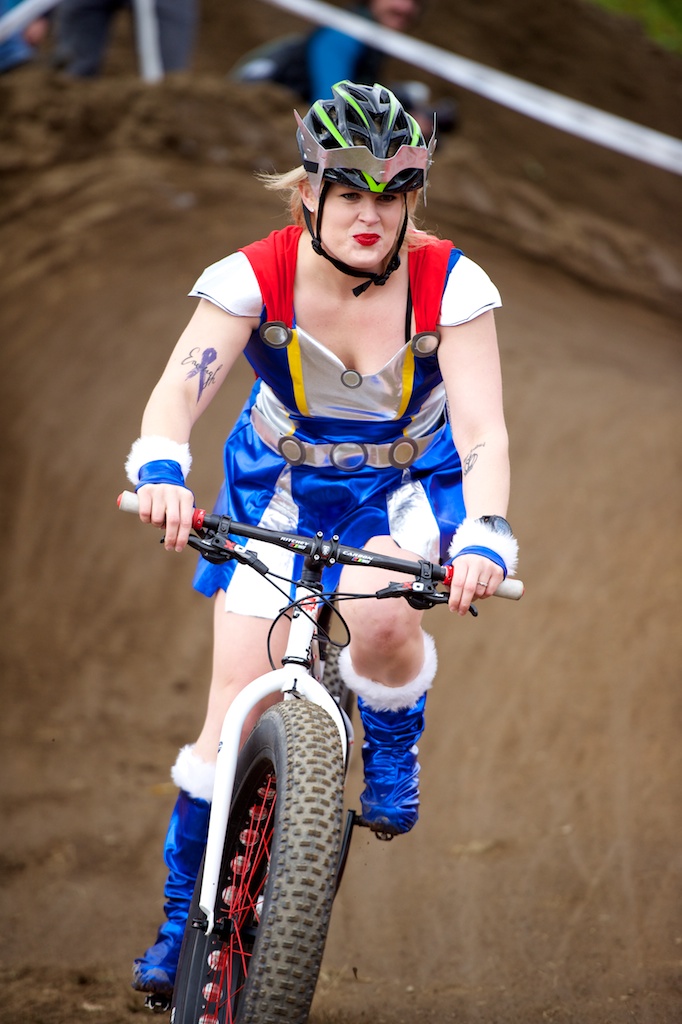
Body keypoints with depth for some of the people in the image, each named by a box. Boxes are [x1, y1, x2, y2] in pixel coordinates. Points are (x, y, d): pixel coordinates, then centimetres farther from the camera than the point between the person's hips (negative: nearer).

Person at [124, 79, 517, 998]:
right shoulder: (255, 277, -25)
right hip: (281, 485, 1)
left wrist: (485, 533, -50)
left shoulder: (448, 285, -25)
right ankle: (186, 913, 12)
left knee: (381, 615, -33)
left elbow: (482, 429, -31)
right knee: (239, 704, -7)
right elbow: (180, 386, -37)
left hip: (407, 488, -1)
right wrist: (161, 468, -59)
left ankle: (392, 751, 2)